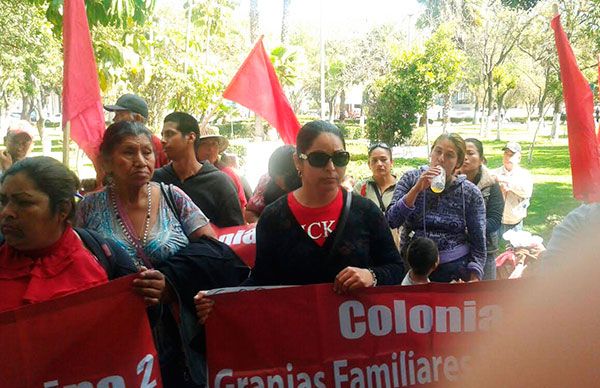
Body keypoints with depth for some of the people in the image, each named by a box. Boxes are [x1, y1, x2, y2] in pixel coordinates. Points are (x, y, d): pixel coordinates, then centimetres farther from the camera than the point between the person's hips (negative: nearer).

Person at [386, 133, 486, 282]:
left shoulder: (471, 193, -5)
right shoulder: (410, 179, -3)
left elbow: (478, 243, -1)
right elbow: (391, 221, -14)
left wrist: (473, 280, -9)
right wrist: (417, 189, -22)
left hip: (455, 269, 0)